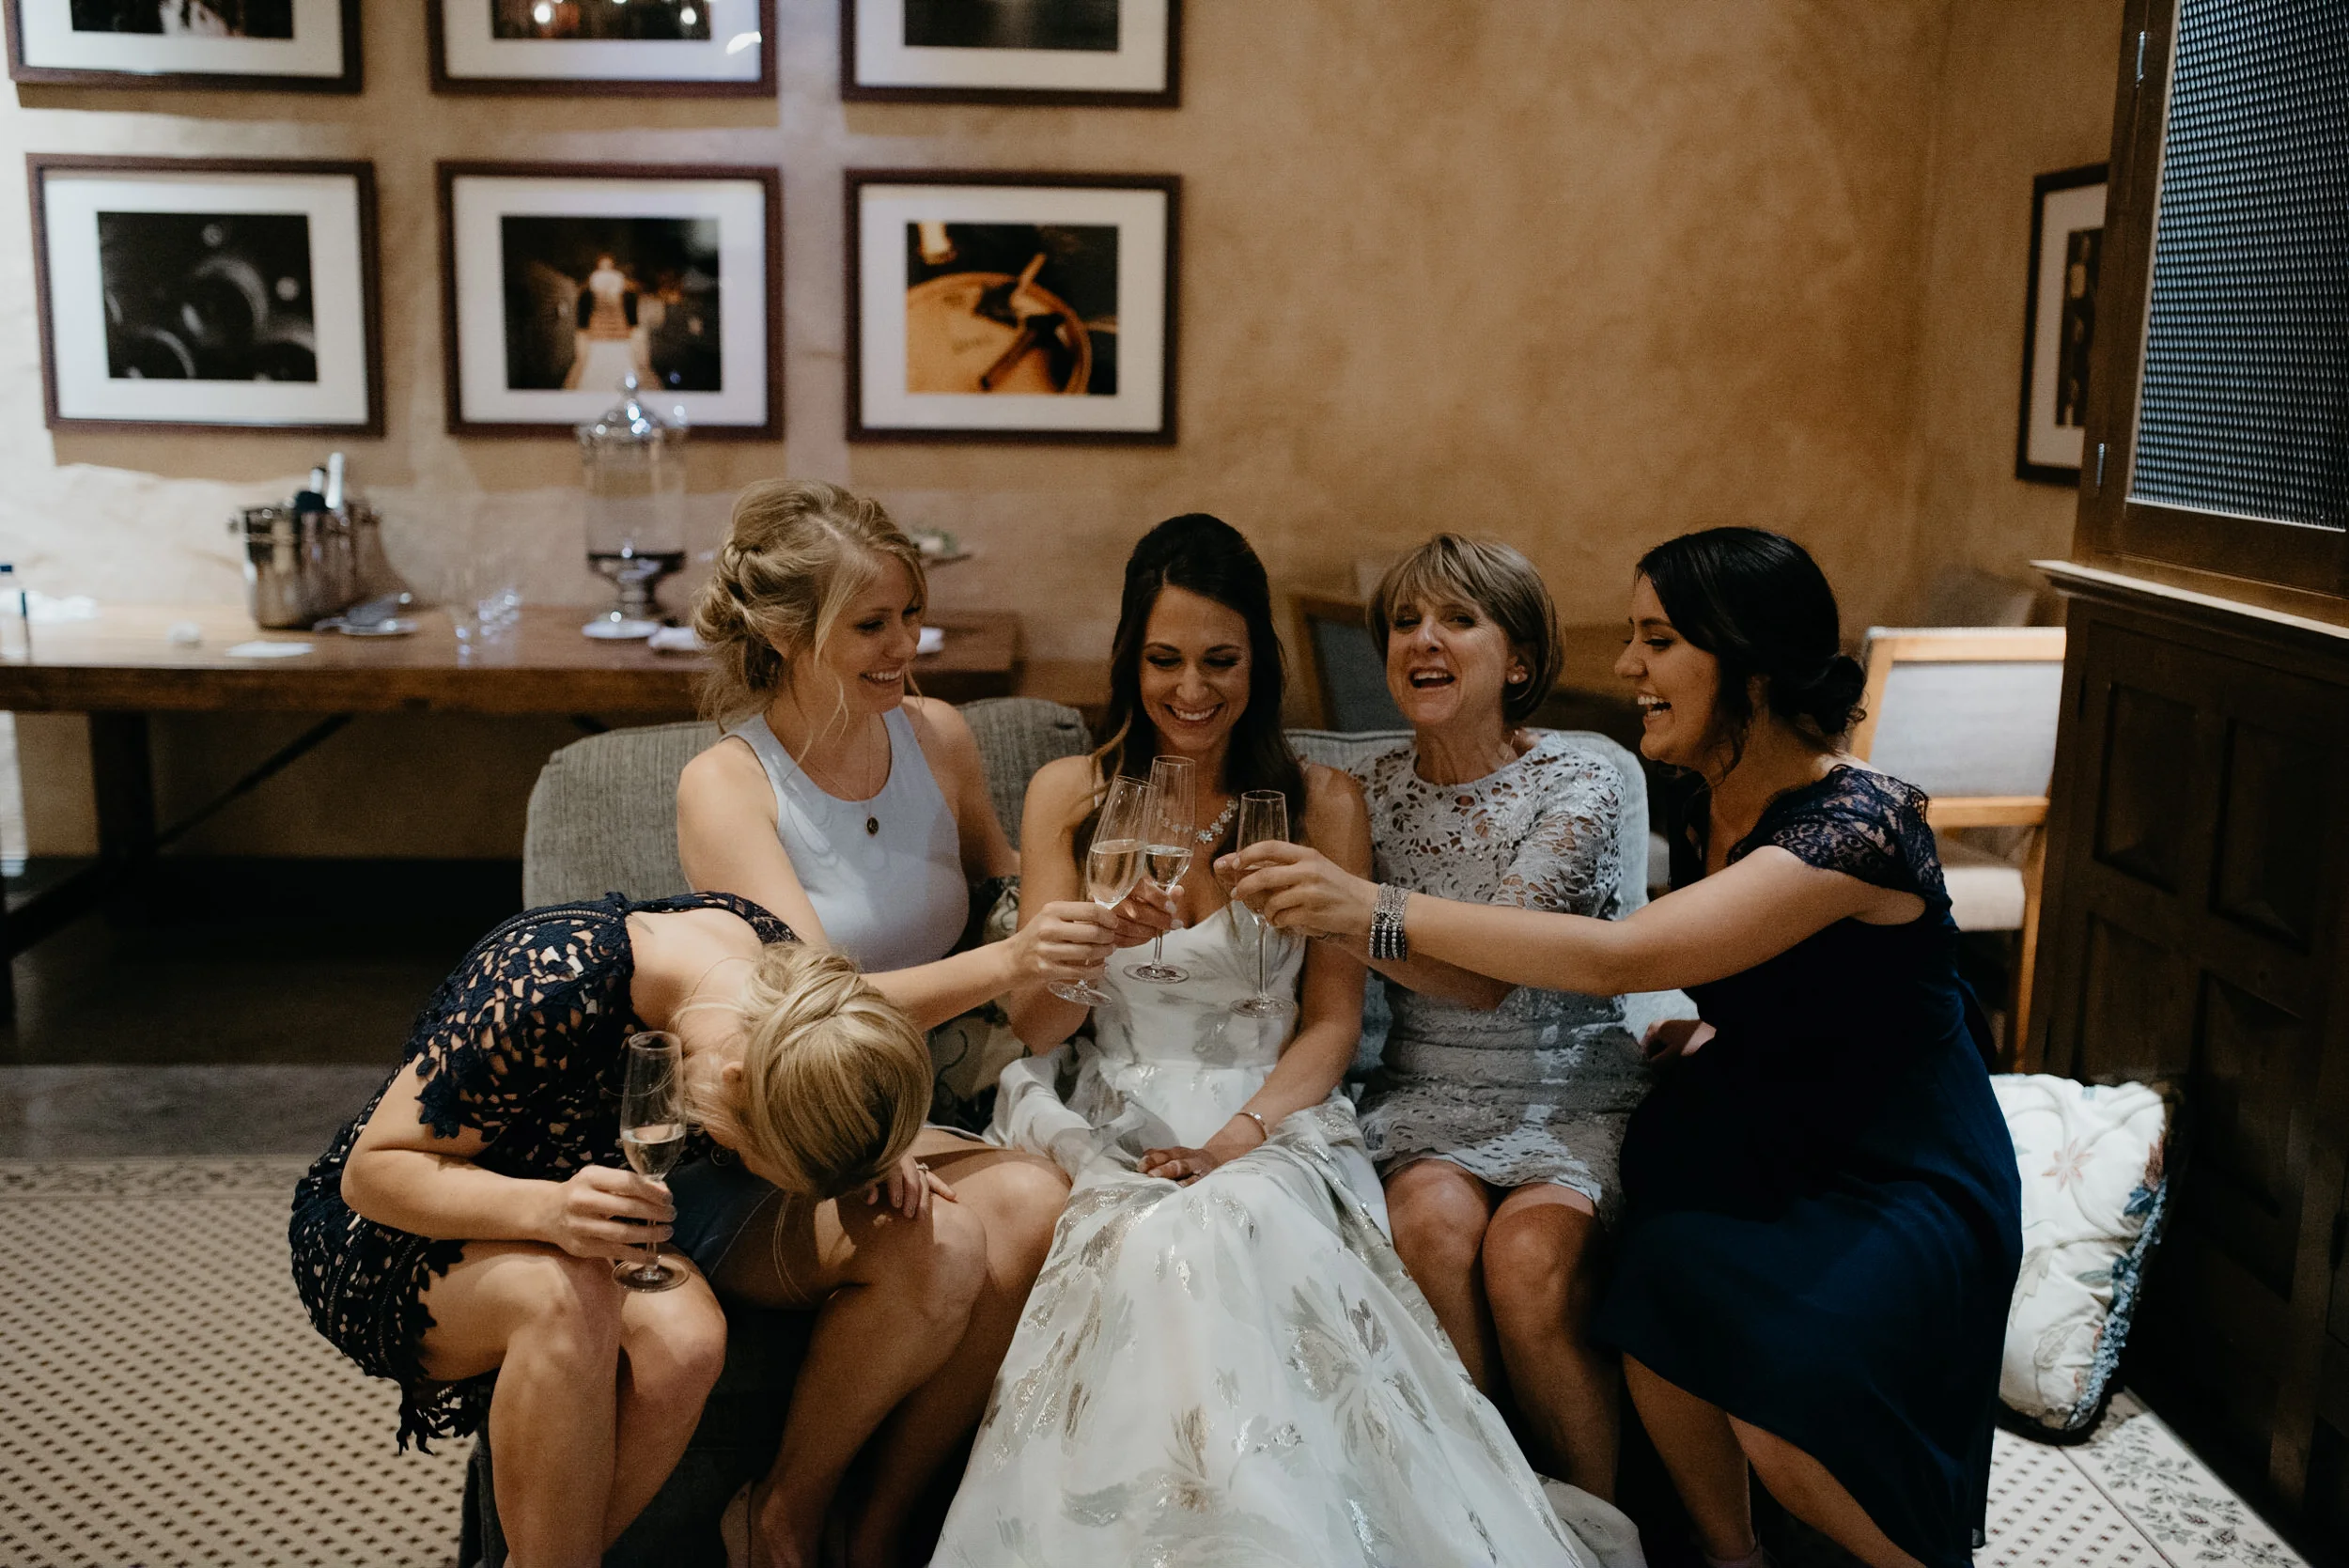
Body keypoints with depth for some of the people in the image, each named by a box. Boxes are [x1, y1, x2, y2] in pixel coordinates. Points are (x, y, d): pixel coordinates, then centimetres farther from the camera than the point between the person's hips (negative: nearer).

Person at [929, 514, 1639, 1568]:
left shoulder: (1324, 804, 8)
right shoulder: (1068, 795, 9)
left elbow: (1333, 1019, 4)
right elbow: (1033, 1024, 4)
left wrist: (1236, 1139, -13)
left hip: (1270, 1120, 0)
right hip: (1103, 1122, 1)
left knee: (1231, 1229, -35)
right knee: (1148, 1243, -34)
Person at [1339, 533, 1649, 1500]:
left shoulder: (1576, 785, -8)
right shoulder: (1371, 790, 5)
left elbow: (1488, 973, -22)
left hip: (1575, 1092, -2)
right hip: (1427, 1092, 3)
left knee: (1529, 1250, -29)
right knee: (1437, 1217, -28)